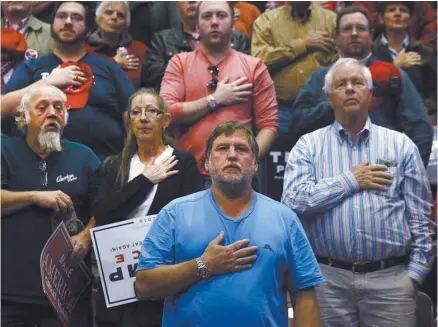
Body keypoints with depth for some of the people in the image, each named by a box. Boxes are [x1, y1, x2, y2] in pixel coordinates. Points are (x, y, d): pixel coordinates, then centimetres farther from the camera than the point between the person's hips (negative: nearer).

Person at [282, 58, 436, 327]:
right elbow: (293, 200, -9)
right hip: (328, 277, 0)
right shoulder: (308, 145, 7)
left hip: (390, 277, 1)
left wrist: (414, 274, -2)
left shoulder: (401, 145, 9)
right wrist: (351, 181, -8)